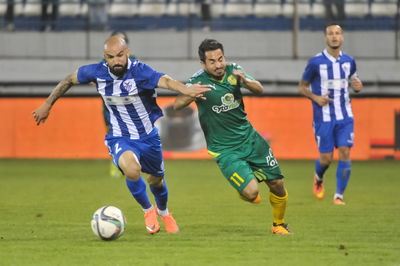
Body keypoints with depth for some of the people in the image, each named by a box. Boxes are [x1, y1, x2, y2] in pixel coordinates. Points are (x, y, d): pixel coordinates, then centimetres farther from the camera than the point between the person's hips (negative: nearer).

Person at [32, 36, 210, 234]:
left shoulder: (138, 71, -24)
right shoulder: (97, 72, -13)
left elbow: (165, 80, -43)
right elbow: (70, 80, 6)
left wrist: (186, 90, -63)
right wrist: (47, 105, 11)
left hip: (149, 136, 0)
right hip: (120, 138, 0)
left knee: (156, 180, 18)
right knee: (132, 169, -31)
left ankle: (163, 211, 55)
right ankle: (147, 210, -2)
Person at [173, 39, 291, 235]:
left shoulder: (233, 71, -2)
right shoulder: (199, 81, -15)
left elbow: (259, 90, -4)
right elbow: (177, 105, -25)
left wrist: (245, 81, -25)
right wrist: (191, 95, -46)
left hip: (249, 138, 5)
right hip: (224, 150, -5)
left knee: (277, 185, 6)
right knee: (251, 193, -18)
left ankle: (278, 225, 33)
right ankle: (242, 188, 20)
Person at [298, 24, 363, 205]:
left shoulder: (348, 61, 5)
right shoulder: (316, 62, -6)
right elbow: (302, 87, 3)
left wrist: (357, 85, -3)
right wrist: (315, 97, -15)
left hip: (345, 117, 3)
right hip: (323, 118, -3)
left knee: (345, 153, -10)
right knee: (326, 158, -1)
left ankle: (339, 195, -2)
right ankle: (318, 178, 35)